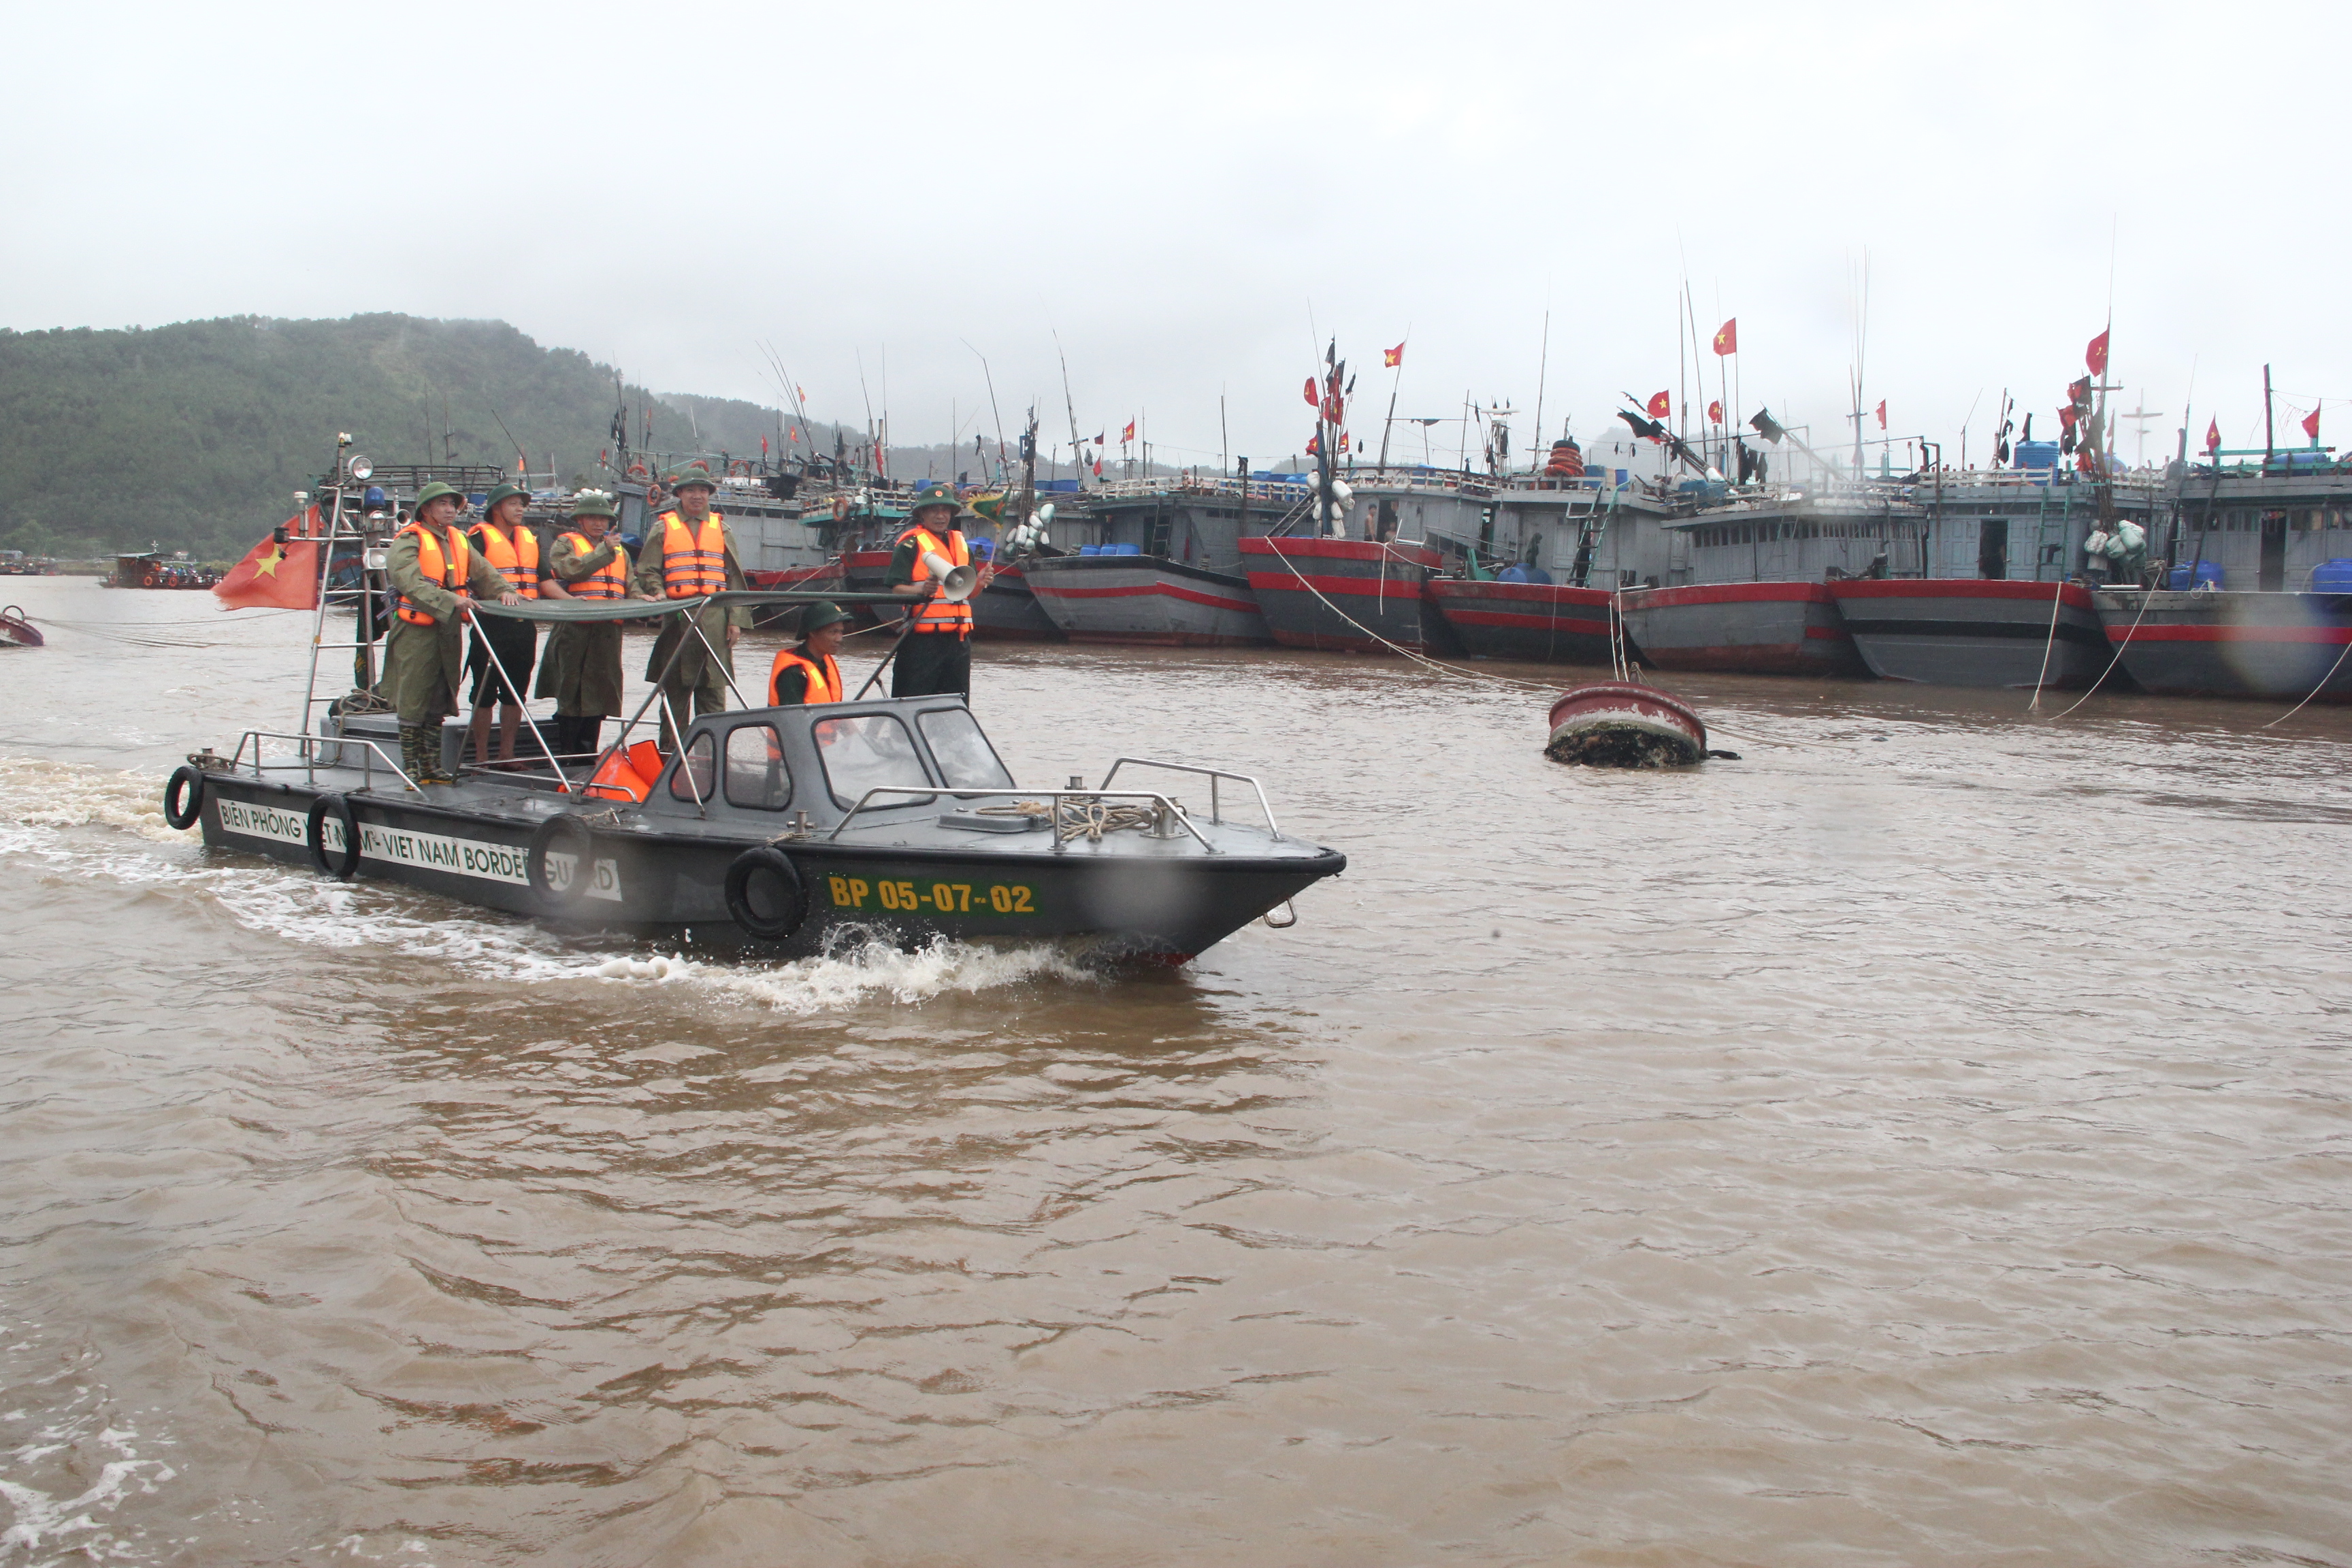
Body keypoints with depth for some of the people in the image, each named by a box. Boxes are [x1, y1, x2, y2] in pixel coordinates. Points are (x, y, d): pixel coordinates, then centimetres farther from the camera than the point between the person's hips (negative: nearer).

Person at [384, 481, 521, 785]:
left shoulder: (458, 540, 17)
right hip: (417, 631, -7)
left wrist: (503, 590, -14)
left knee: (438, 704, 12)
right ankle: (411, 767, 4)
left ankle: (432, 766, 19)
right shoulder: (409, 541, -6)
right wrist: (451, 600, -32)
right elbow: (411, 582, -21)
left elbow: (482, 570, 7)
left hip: (449, 631, 7)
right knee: (413, 702, -3)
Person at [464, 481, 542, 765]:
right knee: (485, 694, 1)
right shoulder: (481, 537, -2)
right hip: (492, 625, -6)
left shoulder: (531, 538, 16)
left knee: (515, 694, 11)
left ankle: (507, 755, 19)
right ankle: (481, 757, 6)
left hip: (524, 627, 6)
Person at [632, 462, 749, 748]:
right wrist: (659, 593, -13)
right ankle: (669, 751, 7)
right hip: (677, 617, -1)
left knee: (713, 688, 0)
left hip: (715, 620, 1)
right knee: (674, 688, 1)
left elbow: (735, 577, 12)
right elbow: (647, 571, 9)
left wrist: (736, 619, 4)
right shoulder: (663, 528, 10)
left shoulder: (721, 528, 16)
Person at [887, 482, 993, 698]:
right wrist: (922, 589, -30)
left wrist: (979, 583, 0)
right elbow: (897, 589, -11)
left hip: (958, 637, 6)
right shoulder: (911, 545, -3)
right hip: (922, 637, -6)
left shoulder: (961, 543, 18)